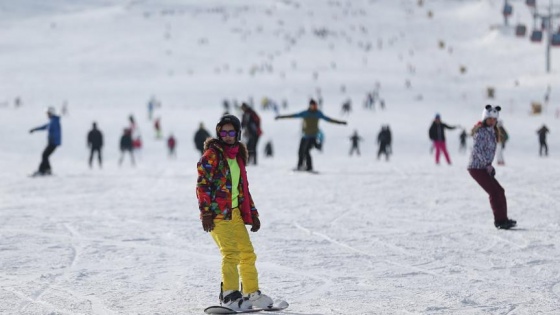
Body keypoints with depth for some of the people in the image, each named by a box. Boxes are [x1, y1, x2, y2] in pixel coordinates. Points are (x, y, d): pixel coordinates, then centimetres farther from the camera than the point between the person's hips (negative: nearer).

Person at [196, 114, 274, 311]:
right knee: (230, 253, -17)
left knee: (247, 252, 10)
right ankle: (229, 295, -14)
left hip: (235, 212, 8)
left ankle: (252, 293, 20)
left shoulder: (238, 156, 17)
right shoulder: (212, 155, -6)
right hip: (217, 213, -8)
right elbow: (202, 185, -12)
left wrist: (252, 213, 20)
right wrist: (206, 212, -20)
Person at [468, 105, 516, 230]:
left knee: (499, 191, 9)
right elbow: (477, 149, -24)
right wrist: (487, 164, -22)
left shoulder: (492, 132, 15)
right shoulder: (481, 131, -14)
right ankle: (500, 220, -12)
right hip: (476, 167, -9)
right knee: (494, 192, -13)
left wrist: (489, 165, 13)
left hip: (484, 168, 9)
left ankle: (503, 219, 13)